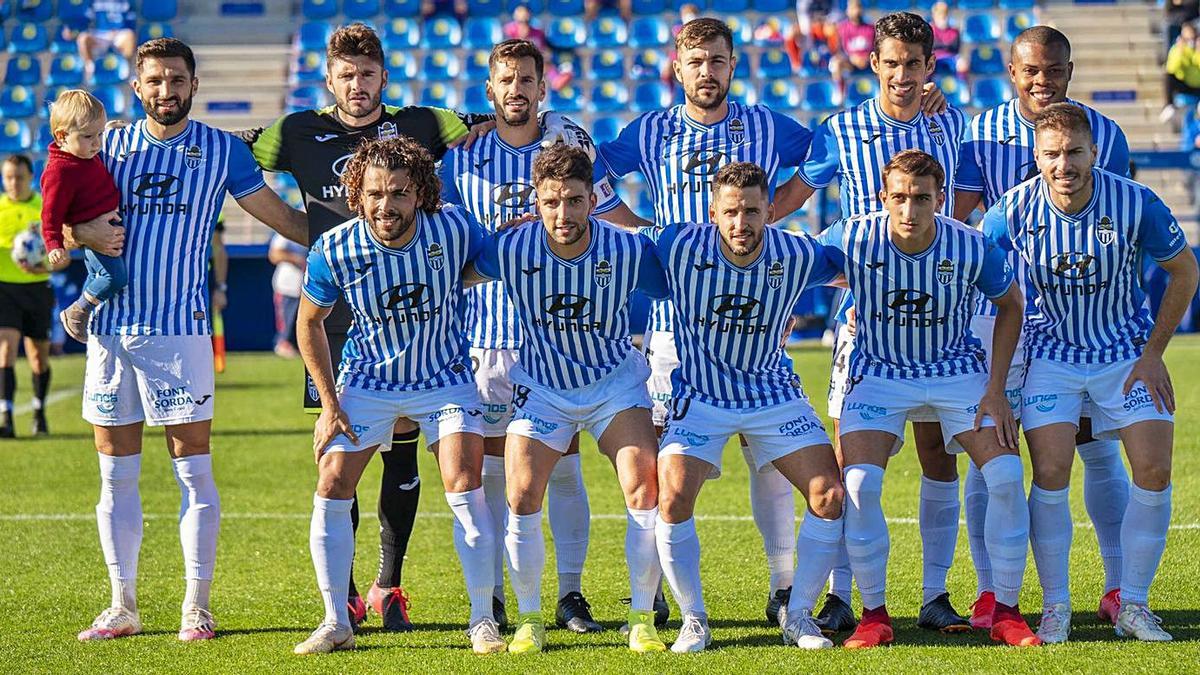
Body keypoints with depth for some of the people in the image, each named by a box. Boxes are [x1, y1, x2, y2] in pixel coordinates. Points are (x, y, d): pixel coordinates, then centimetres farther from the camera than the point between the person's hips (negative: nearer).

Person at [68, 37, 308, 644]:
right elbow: (66, 220, 14)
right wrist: (85, 234, -9)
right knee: (116, 473, 6)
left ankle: (196, 607, 3)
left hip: (179, 327, -3)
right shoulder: (110, 146, 11)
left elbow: (281, 217, 9)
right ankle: (123, 606, 14)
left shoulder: (222, 150, 4)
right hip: (109, 325, 3)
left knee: (193, 469, -4)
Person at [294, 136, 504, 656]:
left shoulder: (455, 229, -20)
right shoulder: (334, 251, -20)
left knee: (464, 486, -14)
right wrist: (329, 404, -4)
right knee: (331, 489, -7)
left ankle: (483, 620, -1)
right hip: (367, 382, 1)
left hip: (445, 377, -1)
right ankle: (336, 624, 6)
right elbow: (309, 323, -3)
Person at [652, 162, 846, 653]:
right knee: (673, 497, -20)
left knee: (830, 495, -11)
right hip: (700, 396, -1)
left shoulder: (799, 256, -15)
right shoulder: (678, 246, -19)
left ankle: (797, 615, 8)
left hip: (774, 395, 2)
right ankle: (694, 621, 0)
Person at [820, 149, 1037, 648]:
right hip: (880, 371, 0)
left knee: (1006, 476, -15)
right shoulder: (852, 240, -22)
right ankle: (874, 613, -3)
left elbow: (1011, 304, -1)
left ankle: (1006, 611, 1)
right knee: (859, 483, -21)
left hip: (959, 370, 1)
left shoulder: (972, 248, -20)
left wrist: (996, 390, -5)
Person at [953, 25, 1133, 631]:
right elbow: (953, 221, -1)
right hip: (1000, 307, -1)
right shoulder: (980, 133, -1)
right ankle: (988, 592, 6)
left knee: (1101, 448, 4)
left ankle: (1119, 587, 15)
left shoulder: (1104, 134, 3)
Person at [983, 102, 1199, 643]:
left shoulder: (1135, 204, -20)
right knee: (1050, 474, -13)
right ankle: (1055, 608, 1)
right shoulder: (1013, 211, -17)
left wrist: (1153, 353, -5)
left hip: (1128, 351, 0)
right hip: (1051, 351, 0)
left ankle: (1133, 607, 5)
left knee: (1154, 473, -9)